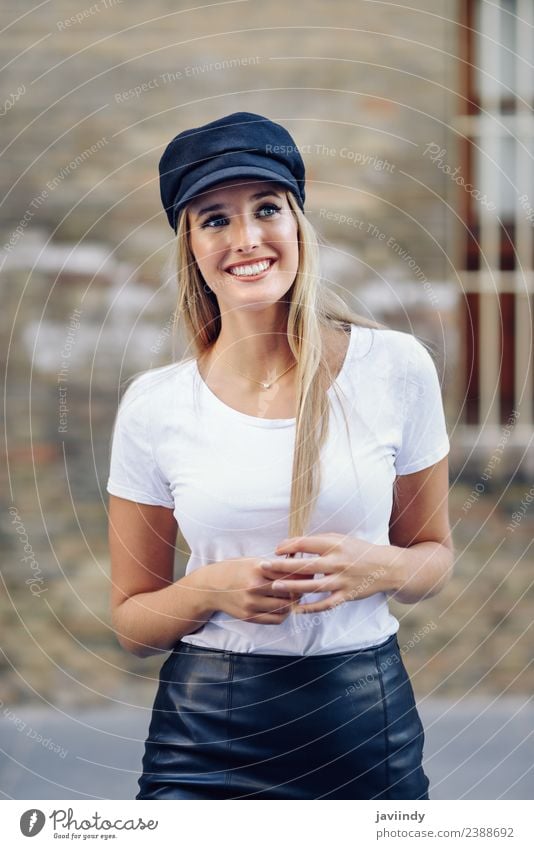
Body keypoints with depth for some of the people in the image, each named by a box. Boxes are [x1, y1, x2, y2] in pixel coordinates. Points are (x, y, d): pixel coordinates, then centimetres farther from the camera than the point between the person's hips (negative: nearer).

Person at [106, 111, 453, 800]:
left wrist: (383, 568, -13)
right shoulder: (153, 406, -2)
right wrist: (210, 590, -16)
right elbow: (131, 622, 4)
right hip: (205, 730, 0)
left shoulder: (396, 368, -4)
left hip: (366, 720, 1)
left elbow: (434, 554, 9)